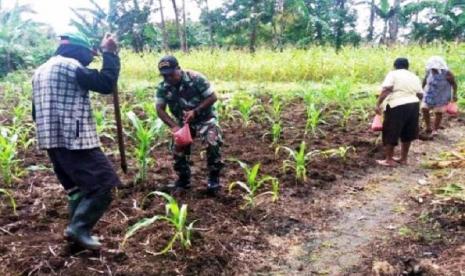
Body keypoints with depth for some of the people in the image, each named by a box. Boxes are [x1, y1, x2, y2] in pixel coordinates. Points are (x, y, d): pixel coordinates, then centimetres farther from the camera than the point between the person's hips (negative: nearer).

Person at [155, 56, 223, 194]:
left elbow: (212, 97, -21)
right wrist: (173, 126, -23)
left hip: (204, 118, -4)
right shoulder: (163, 87, -13)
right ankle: (183, 180, 22)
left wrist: (195, 111, -29)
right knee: (178, 147, 1)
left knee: (213, 143, -24)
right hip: (183, 121, 5)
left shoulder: (196, 78, -25)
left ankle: (213, 178, -5)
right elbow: (160, 109, -9)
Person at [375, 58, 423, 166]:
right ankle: (403, 158, 26)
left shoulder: (393, 74, 0)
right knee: (407, 133, 17)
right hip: (413, 105, 6)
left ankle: (389, 160, 8)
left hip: (397, 106, -6)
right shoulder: (414, 77, 17)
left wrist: (378, 104, -12)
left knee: (390, 133, 4)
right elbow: (420, 94, 9)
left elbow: (386, 90, -13)